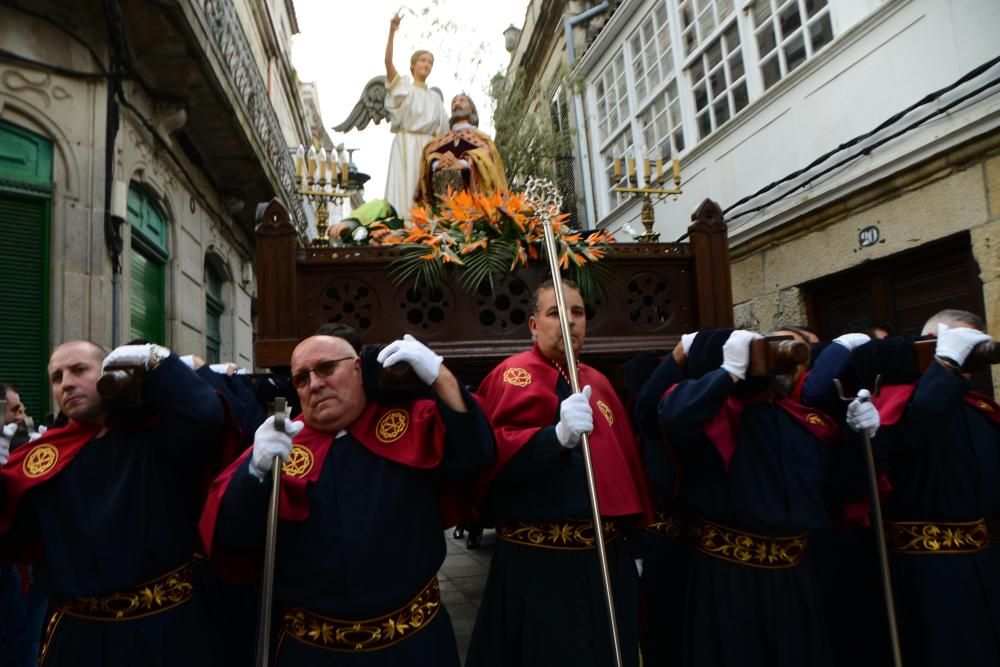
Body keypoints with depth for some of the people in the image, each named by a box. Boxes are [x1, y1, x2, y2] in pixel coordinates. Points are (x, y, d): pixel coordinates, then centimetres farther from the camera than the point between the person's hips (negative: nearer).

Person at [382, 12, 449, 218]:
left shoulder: (435, 97, 19)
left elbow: (442, 130, 17)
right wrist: (392, 31, -19)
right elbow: (388, 61, -8)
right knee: (404, 190, -12)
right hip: (406, 145, -4)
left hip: (428, 148, 4)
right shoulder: (403, 86, 8)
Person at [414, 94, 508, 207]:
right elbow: (428, 157, 13)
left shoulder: (481, 138, 25)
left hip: (471, 190, -2)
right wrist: (437, 164, -13)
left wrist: (463, 164, -18)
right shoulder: (441, 139, 33)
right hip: (443, 191, 2)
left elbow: (486, 157, 2)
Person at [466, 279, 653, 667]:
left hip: (605, 558, 6)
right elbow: (489, 454, -24)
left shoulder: (598, 383, 11)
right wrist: (557, 436, -37)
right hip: (535, 564, -6)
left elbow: (627, 461, 15)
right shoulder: (511, 376, -9)